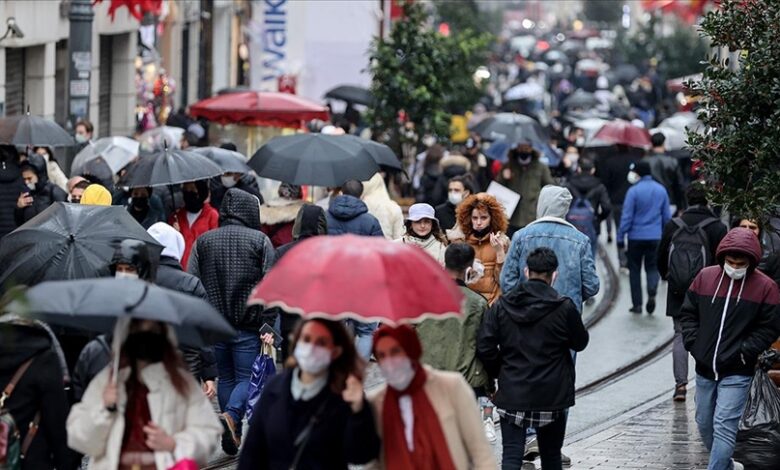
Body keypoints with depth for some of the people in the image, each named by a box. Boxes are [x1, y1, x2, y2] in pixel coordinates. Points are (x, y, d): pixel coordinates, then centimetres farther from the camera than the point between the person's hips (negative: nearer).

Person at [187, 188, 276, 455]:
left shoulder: (203, 242, 7)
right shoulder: (260, 241, -2)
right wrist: (268, 325, -6)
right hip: (248, 324, -3)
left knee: (226, 377, 14)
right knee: (247, 377, 3)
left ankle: (233, 436, 14)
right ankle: (232, 416, -23)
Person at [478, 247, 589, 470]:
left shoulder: (501, 306, -2)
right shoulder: (564, 308, -9)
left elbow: (484, 347, -5)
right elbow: (580, 342, 4)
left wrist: (500, 373, 11)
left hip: (512, 394, 1)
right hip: (551, 397, -1)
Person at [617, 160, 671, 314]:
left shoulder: (634, 191, -11)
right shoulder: (661, 190, 4)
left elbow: (627, 217, -10)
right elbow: (667, 216, 10)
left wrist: (620, 238, -4)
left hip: (636, 236, -3)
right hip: (655, 237, 3)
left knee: (635, 269, 9)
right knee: (652, 267, 12)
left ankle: (637, 304, 10)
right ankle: (652, 292, -16)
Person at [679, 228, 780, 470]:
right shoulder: (705, 277, 2)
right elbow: (688, 314, 10)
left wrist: (743, 353, -13)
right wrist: (693, 344, -2)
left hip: (737, 373, -5)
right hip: (705, 369, 5)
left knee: (724, 427, -12)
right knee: (704, 423, 15)